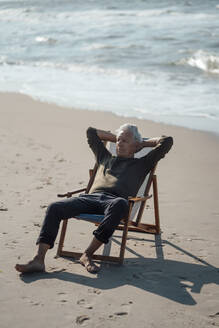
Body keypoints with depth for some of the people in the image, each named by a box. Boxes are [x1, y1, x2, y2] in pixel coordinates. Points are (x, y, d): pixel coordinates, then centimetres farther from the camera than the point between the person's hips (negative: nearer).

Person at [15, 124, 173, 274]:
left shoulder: (141, 164, 26)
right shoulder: (105, 158, 37)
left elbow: (167, 141, 22)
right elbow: (91, 132, 48)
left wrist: (144, 143, 32)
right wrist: (114, 137, 46)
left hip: (114, 200, -4)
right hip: (90, 197, 4)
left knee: (120, 204, -43)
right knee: (55, 207, -22)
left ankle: (88, 254, -39)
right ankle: (39, 260, -31)